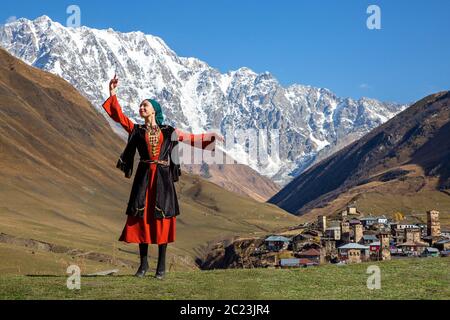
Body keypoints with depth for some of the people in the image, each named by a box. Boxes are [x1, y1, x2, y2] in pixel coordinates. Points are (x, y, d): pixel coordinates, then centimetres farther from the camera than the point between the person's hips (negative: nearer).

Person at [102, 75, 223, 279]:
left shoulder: (168, 131, 11)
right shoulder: (136, 130, 10)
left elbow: (191, 138, 16)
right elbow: (119, 116, 0)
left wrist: (212, 137, 10)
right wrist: (112, 94, -9)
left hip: (163, 178, 0)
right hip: (144, 178, 1)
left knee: (161, 219, -1)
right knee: (141, 217, -2)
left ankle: (161, 266, 5)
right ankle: (143, 264, 8)